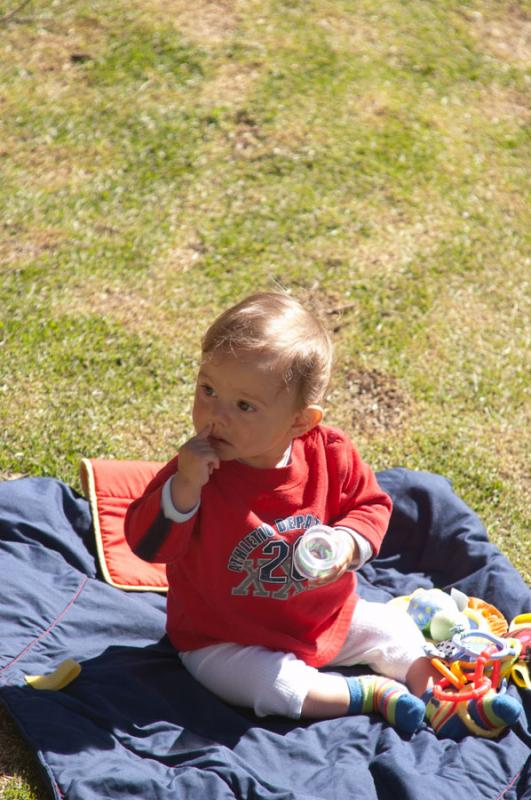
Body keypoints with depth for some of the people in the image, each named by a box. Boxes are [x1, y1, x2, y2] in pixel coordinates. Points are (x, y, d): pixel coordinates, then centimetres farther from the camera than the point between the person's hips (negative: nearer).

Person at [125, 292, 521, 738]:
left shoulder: (330, 455, -15)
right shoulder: (199, 470, -23)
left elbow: (371, 504, 0)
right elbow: (147, 545, -25)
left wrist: (350, 542, -22)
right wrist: (185, 486, -40)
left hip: (324, 619, 4)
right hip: (225, 642, -4)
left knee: (392, 628, 5)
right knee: (275, 686, -27)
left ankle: (439, 702, 16)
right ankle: (371, 693, -9)